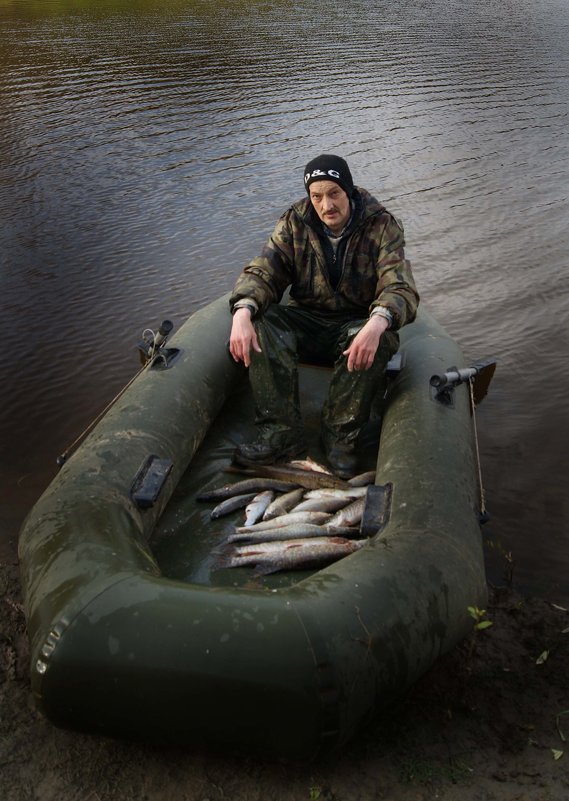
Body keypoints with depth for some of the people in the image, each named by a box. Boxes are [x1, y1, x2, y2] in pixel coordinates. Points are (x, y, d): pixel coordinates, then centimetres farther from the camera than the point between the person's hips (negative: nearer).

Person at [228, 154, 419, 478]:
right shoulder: (295, 222, -3)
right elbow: (262, 272, -10)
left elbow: (400, 289, -24)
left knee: (382, 339, -36)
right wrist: (242, 312, -34)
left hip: (357, 323, -2)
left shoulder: (382, 226, -12)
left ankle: (340, 437, -22)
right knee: (260, 325, -27)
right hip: (306, 320, 3)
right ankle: (282, 433, -26)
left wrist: (377, 322, -48)